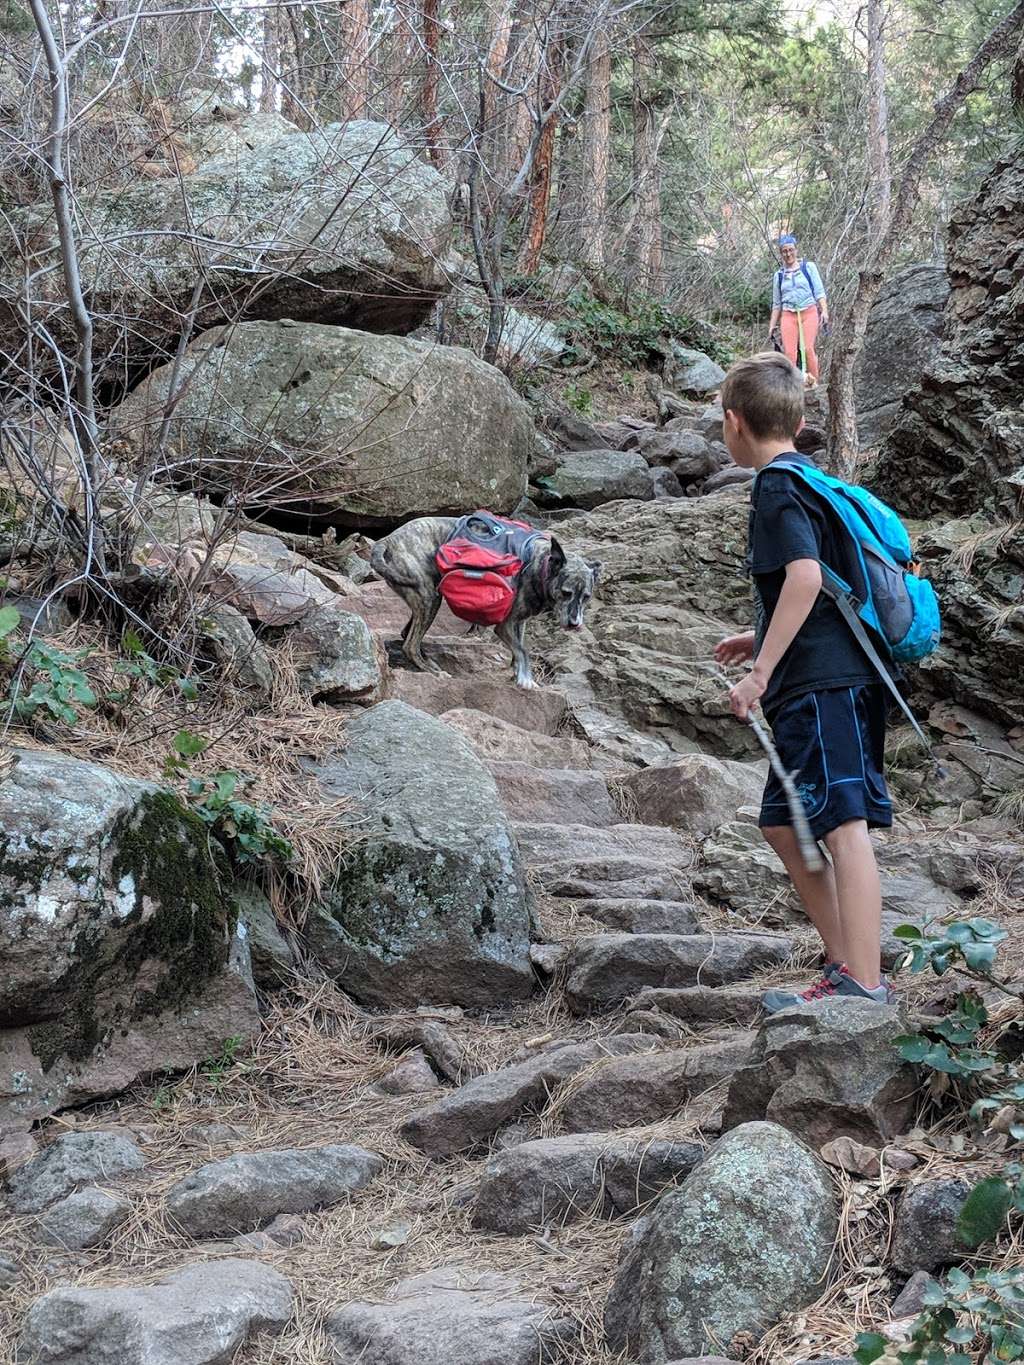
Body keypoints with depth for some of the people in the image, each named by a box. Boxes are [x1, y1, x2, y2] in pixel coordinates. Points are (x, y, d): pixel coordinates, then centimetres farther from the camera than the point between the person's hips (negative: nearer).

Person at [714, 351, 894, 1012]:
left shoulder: (777, 486, -8)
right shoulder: (816, 480, 21)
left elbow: (806, 575, -22)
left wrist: (761, 671, -20)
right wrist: (765, 639, 30)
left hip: (821, 684, -10)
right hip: (839, 677, 10)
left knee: (844, 825, -11)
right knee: (784, 824, 14)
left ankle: (864, 988, -12)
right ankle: (847, 968, 17)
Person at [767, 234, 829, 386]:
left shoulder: (808, 267, 9)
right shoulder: (779, 275, 16)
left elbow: (819, 291, 5)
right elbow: (776, 303, 21)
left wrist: (824, 311, -8)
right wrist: (772, 325, 17)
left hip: (809, 312, -2)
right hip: (788, 316, 2)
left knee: (808, 348, -18)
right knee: (789, 352, -11)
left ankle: (813, 381, -12)